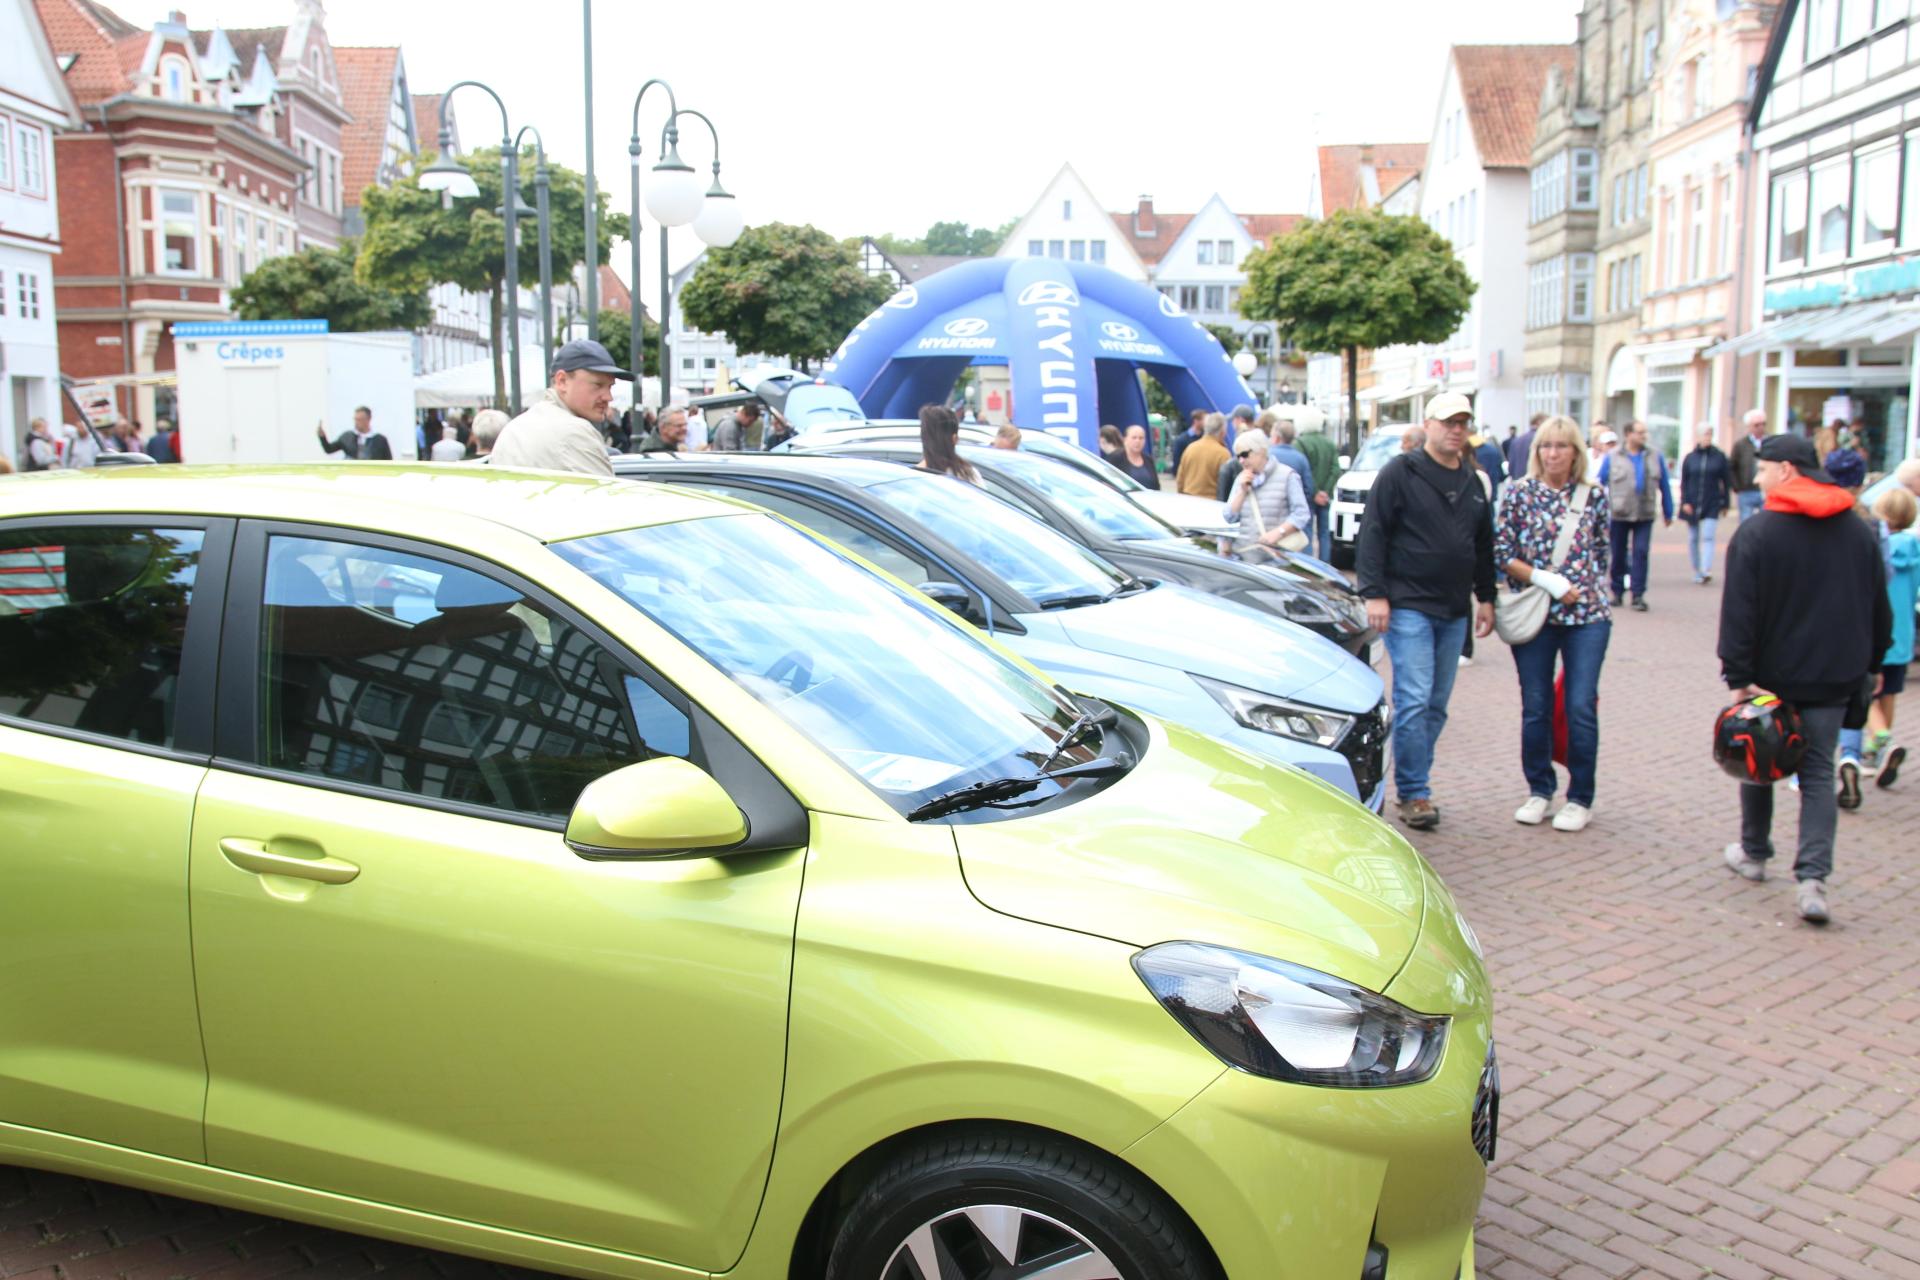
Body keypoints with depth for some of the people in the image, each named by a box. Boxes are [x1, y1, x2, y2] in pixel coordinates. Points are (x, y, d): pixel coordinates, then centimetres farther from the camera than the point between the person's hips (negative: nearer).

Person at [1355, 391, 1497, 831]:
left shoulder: (1472, 483, 16)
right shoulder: (1400, 473, -4)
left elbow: (1483, 545, 24)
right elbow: (1373, 535, -8)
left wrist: (1485, 597, 19)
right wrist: (1374, 593, -14)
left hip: (1453, 612, 7)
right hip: (1408, 606, -6)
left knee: (1436, 705, 8)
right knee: (1414, 700, -12)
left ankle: (1414, 786, 17)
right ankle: (1414, 793, -4)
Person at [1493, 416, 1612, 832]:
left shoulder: (1593, 497, 6)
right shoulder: (1519, 493, 2)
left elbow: (1602, 555, 14)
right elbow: (1501, 554, -2)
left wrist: (1589, 590, 7)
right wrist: (1547, 581, -11)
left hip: (1587, 615, 0)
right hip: (1535, 615, 0)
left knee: (1581, 707, -4)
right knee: (1535, 708, 5)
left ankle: (1580, 798, 9)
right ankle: (1539, 791, 21)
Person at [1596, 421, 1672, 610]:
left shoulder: (1655, 458, 6)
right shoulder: (1612, 459, 0)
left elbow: (1664, 487, 10)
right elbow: (1599, 484, 2)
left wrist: (1668, 513, 12)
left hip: (1644, 516, 1)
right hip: (1619, 516, 0)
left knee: (1641, 552, -7)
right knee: (1618, 555, 8)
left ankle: (1638, 595, -3)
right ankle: (1617, 592, 22)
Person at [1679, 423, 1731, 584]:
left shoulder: (1719, 457, 1)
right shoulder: (1689, 458, 3)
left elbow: (1725, 481, 4)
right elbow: (1684, 482, 4)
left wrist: (1725, 503, 4)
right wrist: (1685, 502, -5)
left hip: (1712, 504, -2)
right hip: (1692, 504, 2)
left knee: (1708, 537, -13)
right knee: (1693, 538, 8)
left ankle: (1706, 571, -21)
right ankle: (1696, 572, 18)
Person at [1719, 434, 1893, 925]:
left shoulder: (1757, 531, -12)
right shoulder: (1859, 531, 5)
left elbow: (1739, 611, -16)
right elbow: (1879, 607, 12)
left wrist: (1738, 676, -14)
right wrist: (1872, 663, 22)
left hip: (1772, 674, -3)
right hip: (1833, 678, 3)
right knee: (1818, 773, 5)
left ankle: (1754, 853, 30)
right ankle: (1813, 878, -8)